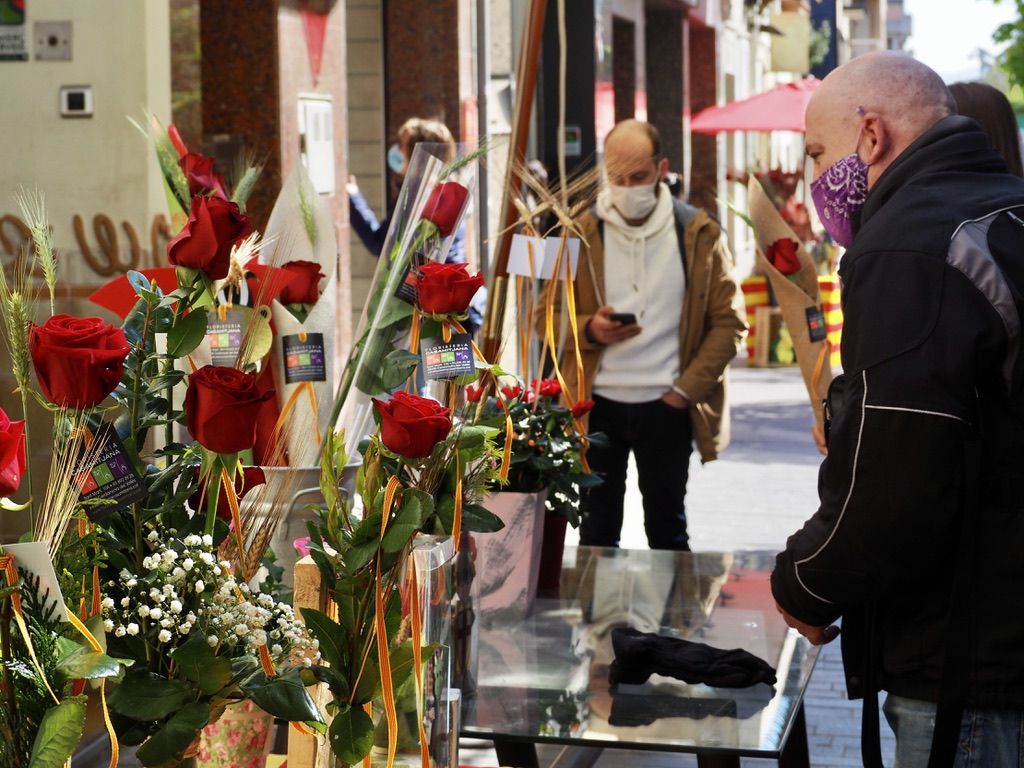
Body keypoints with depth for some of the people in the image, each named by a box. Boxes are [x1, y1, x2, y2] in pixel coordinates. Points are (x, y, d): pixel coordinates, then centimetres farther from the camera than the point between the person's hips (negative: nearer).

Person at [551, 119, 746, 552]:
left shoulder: (699, 235, -1)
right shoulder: (582, 234, 2)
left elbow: (728, 321, 0)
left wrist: (687, 389, -8)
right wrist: (589, 329, -16)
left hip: (667, 407, -1)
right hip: (597, 405, 1)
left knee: (667, 531, 10)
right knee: (597, 532, 8)